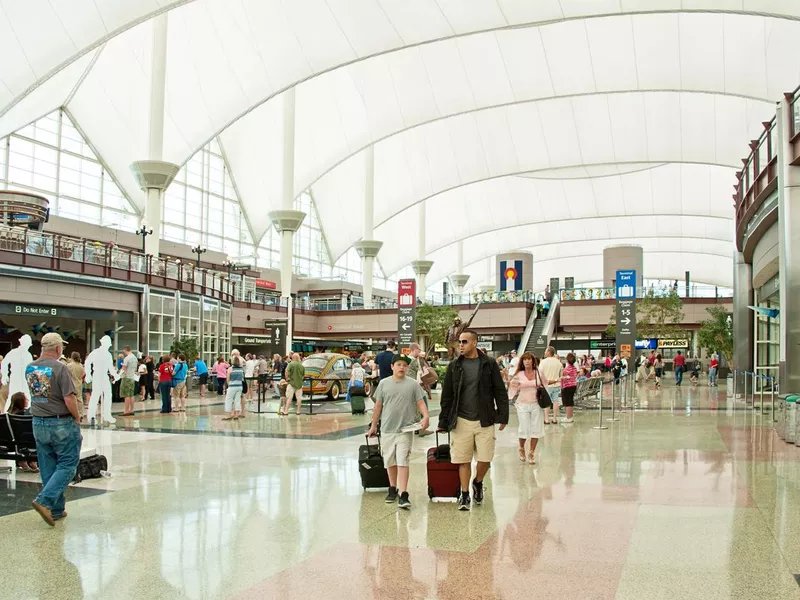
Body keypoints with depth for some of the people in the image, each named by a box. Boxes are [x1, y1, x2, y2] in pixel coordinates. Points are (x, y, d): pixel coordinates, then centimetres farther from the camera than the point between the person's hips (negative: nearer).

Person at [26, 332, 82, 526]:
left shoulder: (29, 368, 5)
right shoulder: (60, 369, -17)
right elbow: (69, 399, -19)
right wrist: (77, 418, -6)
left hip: (38, 424, 7)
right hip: (61, 424, -7)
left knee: (48, 469, 13)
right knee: (67, 465, 3)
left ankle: (56, 510, 19)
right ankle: (44, 501, -11)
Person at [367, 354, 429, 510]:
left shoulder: (413, 384, 0)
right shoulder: (384, 384, 5)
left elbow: (420, 402, -2)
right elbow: (378, 406, 11)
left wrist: (425, 416, -20)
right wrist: (374, 425, 14)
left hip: (405, 430, -2)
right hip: (387, 429, 3)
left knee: (402, 462, -9)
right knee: (390, 462, 13)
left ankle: (403, 495, -9)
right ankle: (393, 489, 30)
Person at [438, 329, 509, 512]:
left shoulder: (489, 364, 0)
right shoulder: (454, 366, 3)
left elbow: (500, 392, 2)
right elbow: (446, 396, 6)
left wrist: (503, 416, -5)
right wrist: (443, 422, 4)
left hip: (484, 421, -1)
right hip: (461, 421, 1)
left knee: (485, 459, 0)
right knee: (463, 460, 3)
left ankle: (478, 483, 30)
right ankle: (465, 495, 17)